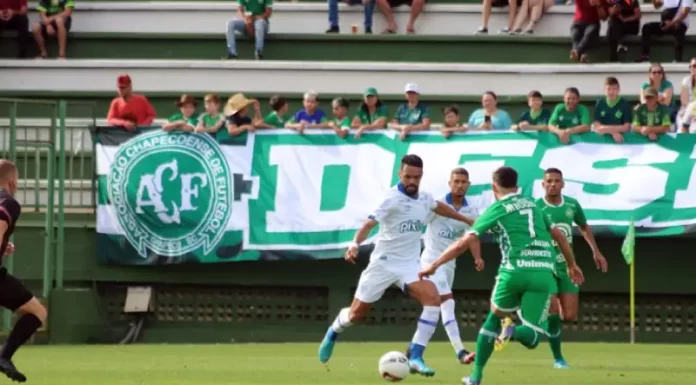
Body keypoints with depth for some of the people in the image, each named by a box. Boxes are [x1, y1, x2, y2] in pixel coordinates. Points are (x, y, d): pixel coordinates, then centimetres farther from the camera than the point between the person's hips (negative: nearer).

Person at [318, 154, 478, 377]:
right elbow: (370, 223, -29)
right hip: (384, 263, -4)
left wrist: (466, 220, 40)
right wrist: (355, 244, -47)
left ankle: (415, 357, -20)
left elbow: (439, 207, 29)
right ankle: (334, 331, 40)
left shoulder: (424, 199, 3)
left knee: (433, 299, -22)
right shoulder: (392, 198, -17)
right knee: (356, 314, 4)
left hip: (409, 265, 4)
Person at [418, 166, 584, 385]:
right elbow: (558, 235, 27)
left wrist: (434, 265, 7)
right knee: (531, 338, 6)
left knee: (494, 318, 25)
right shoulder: (532, 204, 21)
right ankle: (513, 331, -30)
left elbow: (465, 242, 1)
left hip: (515, 271, -2)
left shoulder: (496, 210, 8)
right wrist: (572, 265, 40)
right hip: (544, 273, 2)